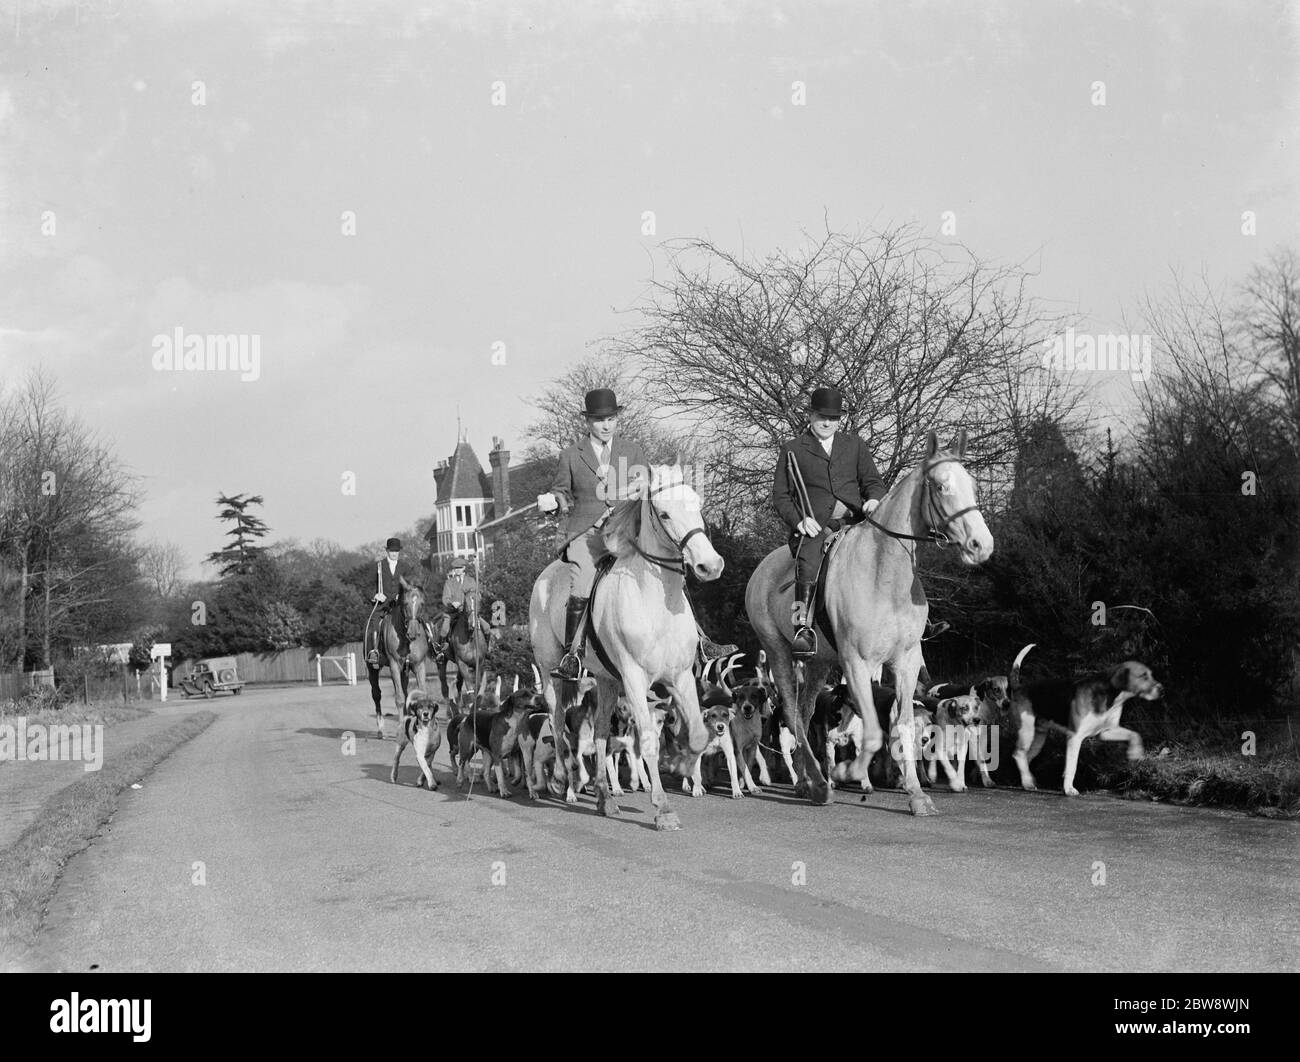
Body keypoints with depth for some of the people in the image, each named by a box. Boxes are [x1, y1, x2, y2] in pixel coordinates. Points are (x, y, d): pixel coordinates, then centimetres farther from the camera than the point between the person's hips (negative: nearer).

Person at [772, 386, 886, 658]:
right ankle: (804, 628, -42)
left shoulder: (855, 445, 23)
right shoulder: (792, 449, 15)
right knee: (808, 559, -34)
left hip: (853, 521, 3)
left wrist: (874, 499, -3)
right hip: (814, 526, -3)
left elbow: (873, 482, 22)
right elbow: (780, 495, 12)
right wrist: (799, 520, -7)